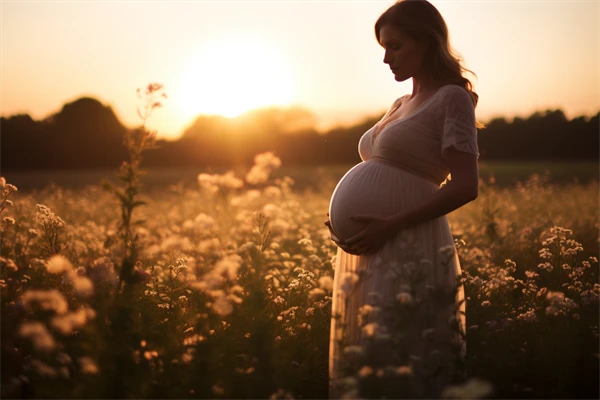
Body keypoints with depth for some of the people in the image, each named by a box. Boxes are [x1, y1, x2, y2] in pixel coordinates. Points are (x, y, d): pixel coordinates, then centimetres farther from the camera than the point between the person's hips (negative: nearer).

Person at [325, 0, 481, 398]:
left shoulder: (452, 98, -4)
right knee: (360, 365, 10)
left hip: (412, 255, -8)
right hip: (372, 257, 8)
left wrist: (390, 225, -19)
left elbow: (465, 186, -14)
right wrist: (347, 212, 5)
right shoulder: (400, 105, 19)